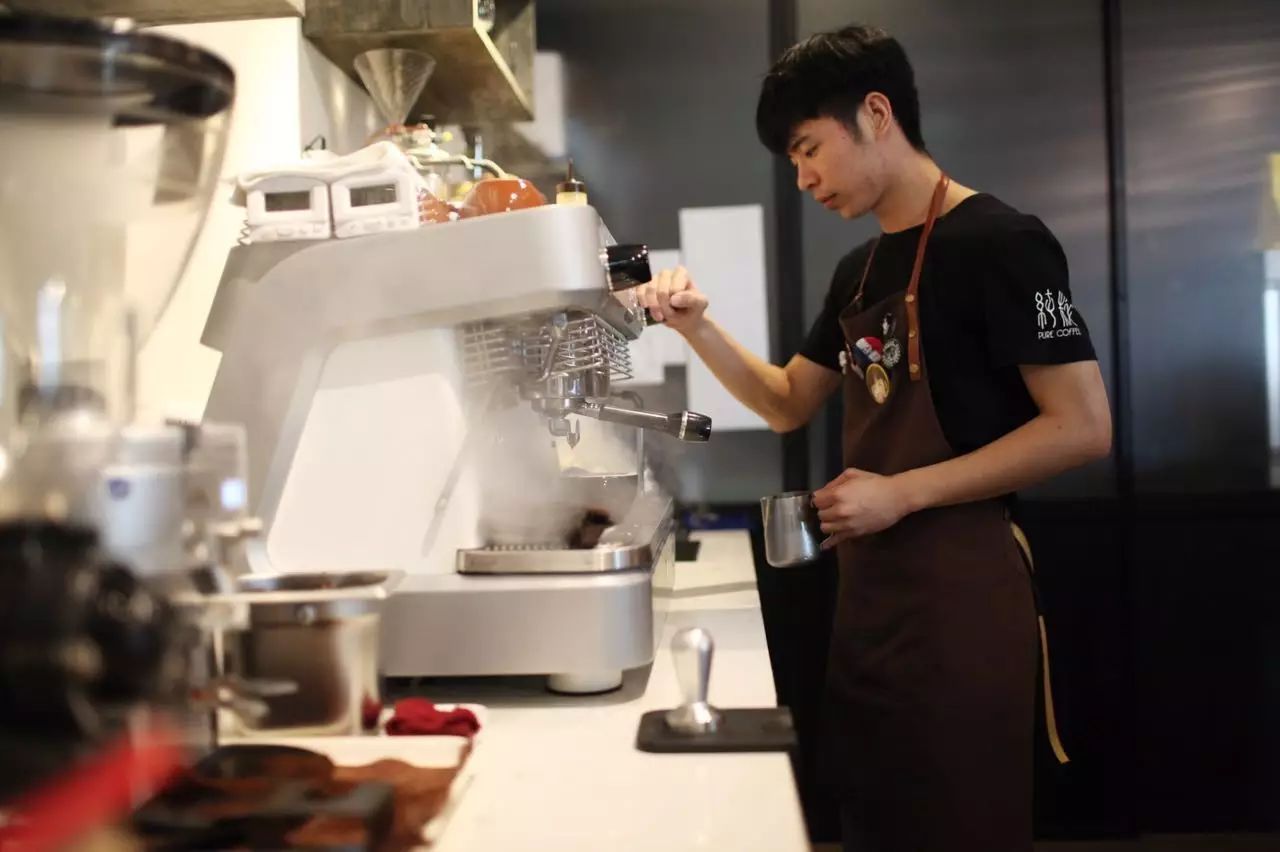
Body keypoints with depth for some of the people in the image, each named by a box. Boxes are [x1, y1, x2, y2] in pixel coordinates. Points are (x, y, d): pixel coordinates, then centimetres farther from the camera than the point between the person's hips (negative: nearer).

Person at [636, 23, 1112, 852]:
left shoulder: (999, 241, -11)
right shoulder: (860, 269, 13)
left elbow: (1082, 427, -16)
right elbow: (788, 403, 21)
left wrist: (904, 491, -19)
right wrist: (698, 325, 5)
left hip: (961, 587, -8)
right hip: (870, 582, 8)